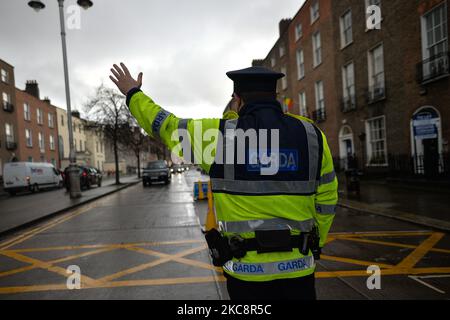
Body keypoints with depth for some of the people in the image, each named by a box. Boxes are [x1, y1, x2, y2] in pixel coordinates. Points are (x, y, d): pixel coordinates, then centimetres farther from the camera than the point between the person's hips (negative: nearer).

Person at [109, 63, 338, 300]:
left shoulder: (221, 135, -11)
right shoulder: (311, 135, -3)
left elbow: (165, 125, 3)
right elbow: (326, 201, 2)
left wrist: (133, 94, 19)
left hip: (248, 270, -2)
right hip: (297, 267, 2)